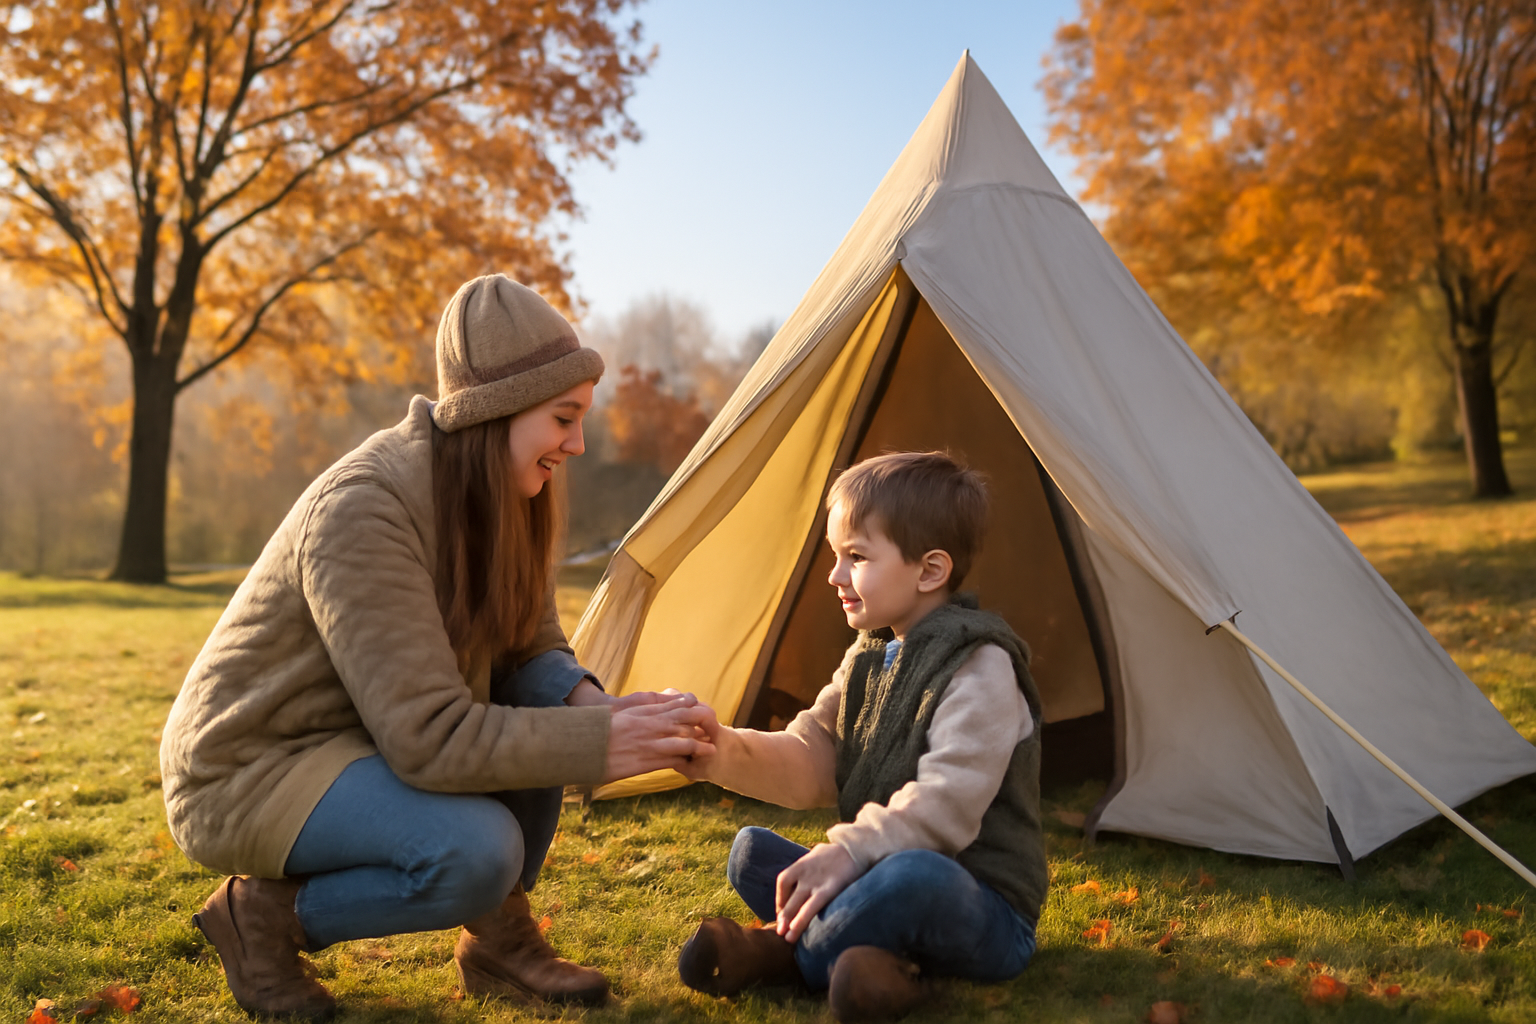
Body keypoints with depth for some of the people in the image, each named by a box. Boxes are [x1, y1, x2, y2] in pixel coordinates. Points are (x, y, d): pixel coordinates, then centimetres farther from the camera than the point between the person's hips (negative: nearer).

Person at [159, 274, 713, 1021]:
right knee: (477, 854, -29)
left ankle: (498, 940, 2)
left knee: (550, 700, -10)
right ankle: (267, 915, -4)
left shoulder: (496, 499, -5)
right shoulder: (361, 513, -30)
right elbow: (429, 738, -33)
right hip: (243, 773, -8)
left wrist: (592, 705, -20)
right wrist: (601, 744, -31)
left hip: (365, 736, 8)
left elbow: (534, 651, 1)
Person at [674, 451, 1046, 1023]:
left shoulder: (980, 667, -17)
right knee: (751, 852, 1)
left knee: (913, 876, -40)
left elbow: (947, 805, -26)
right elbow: (809, 765, 4)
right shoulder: (869, 657, 9)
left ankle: (785, 955, -14)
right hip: (883, 875, 8)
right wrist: (724, 752, -12)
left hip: (981, 906, -8)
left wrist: (850, 851, -33)